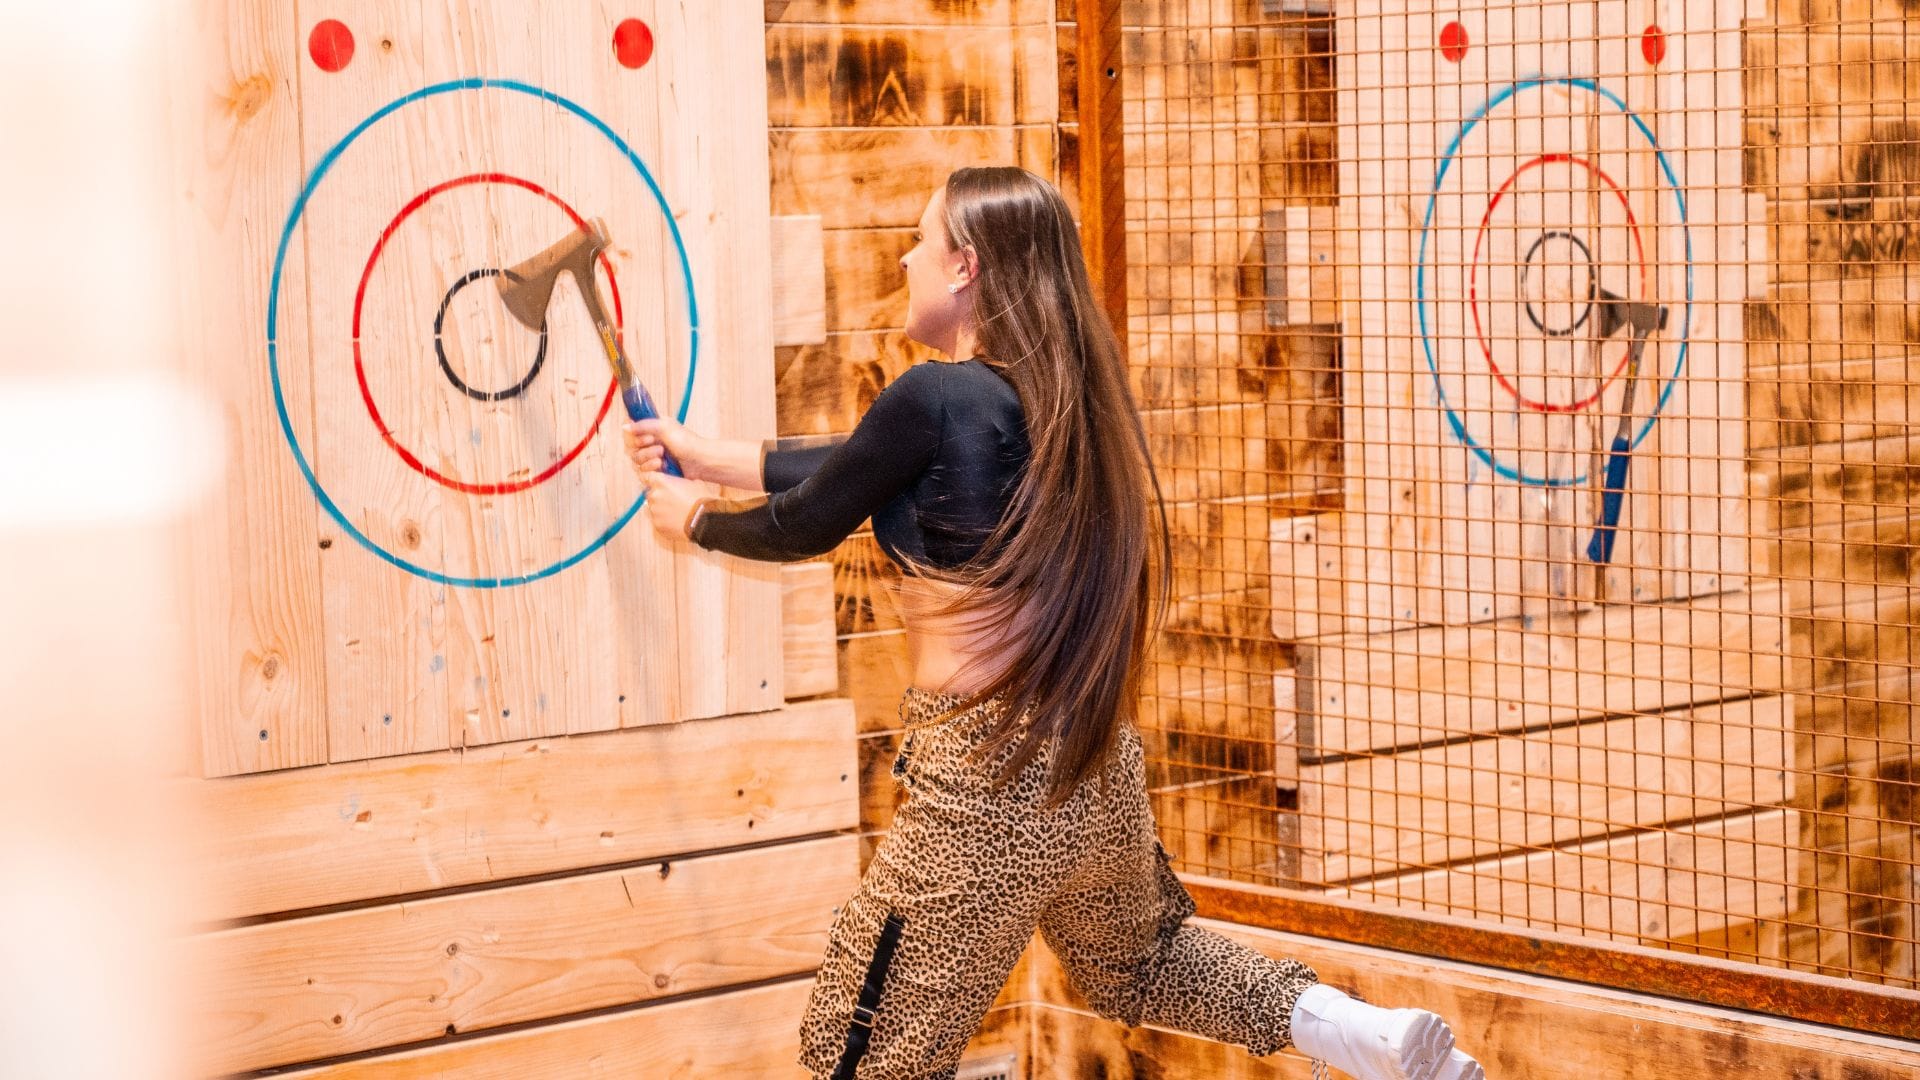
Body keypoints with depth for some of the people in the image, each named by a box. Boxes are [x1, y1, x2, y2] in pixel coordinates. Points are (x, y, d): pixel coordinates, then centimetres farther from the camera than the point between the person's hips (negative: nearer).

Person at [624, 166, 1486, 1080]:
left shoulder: (936, 397, -15)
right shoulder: (1065, 392, 9)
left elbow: (805, 527, -2)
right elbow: (863, 466, 19)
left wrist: (694, 517, 18)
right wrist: (710, 455, 27)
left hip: (987, 791, -8)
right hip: (1099, 776, 9)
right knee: (1132, 961, 33)